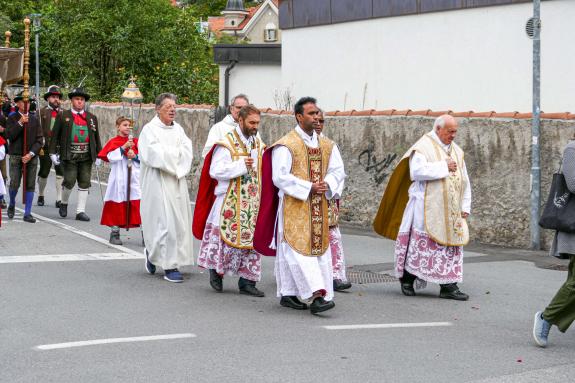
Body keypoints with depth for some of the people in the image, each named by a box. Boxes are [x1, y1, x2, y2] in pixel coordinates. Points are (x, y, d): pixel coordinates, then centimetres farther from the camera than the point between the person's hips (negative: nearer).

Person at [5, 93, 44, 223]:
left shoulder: (34, 119, 7)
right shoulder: (12, 118, 3)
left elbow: (39, 140, 4)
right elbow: (9, 136, -9)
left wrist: (31, 154, -9)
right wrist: (20, 123, -18)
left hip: (31, 157, 2)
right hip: (16, 155, -2)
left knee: (30, 185, -1)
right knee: (14, 184, -5)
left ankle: (27, 213, 4)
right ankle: (12, 205, 24)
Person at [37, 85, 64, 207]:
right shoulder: (42, 112, 5)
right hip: (46, 148, -1)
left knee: (61, 173, -8)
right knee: (43, 173, 8)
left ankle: (59, 199, -4)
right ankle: (41, 196, 27)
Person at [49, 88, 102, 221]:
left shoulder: (92, 118, 13)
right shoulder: (63, 116, 5)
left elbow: (96, 137, 16)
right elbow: (55, 135, 4)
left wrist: (99, 155, 12)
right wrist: (53, 152, -3)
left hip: (86, 156, 3)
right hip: (69, 155, -3)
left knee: (84, 183, 1)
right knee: (69, 181, -9)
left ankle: (80, 211, 7)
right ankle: (64, 203, 18)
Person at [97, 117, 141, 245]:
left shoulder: (136, 142, 11)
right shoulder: (114, 142, 3)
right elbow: (110, 157, -11)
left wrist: (135, 156, -10)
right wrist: (124, 147, -14)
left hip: (135, 177, 2)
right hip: (119, 178, -2)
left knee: (139, 204, -8)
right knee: (117, 205, 3)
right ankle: (115, 232, 14)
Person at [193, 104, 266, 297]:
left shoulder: (259, 145, 11)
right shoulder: (227, 144, -8)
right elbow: (215, 171, -16)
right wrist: (241, 165, -18)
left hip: (254, 201, 6)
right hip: (230, 200, -6)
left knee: (252, 239, 4)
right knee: (229, 238, -3)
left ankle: (247, 281, 9)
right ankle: (216, 270, 20)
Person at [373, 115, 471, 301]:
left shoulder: (457, 151, 15)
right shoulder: (423, 147, -5)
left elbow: (464, 182, 18)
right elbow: (417, 171, -21)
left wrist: (465, 207, 9)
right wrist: (443, 167, -16)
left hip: (451, 211, 6)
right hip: (426, 207, -6)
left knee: (451, 244, 1)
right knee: (419, 243, -2)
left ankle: (449, 286, 1)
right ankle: (407, 280, 13)